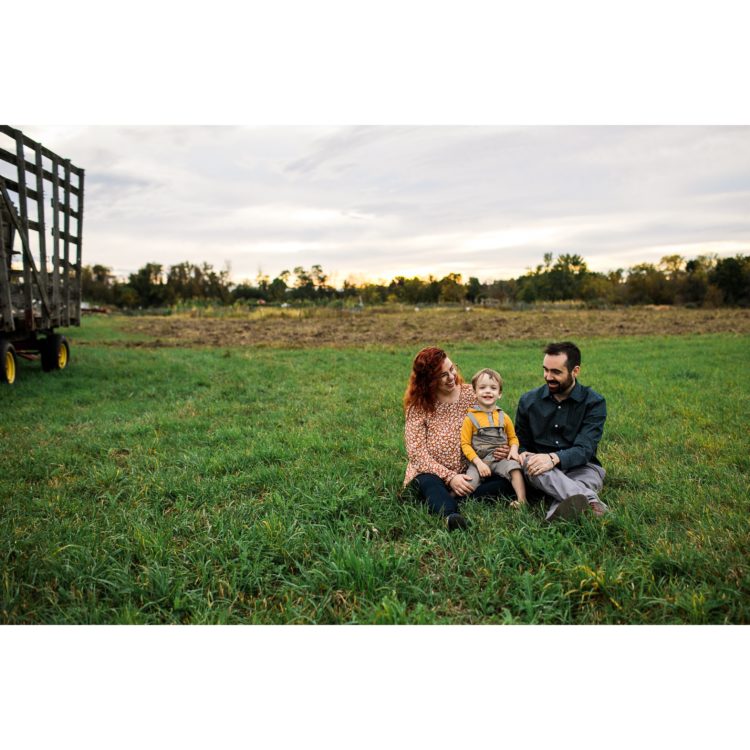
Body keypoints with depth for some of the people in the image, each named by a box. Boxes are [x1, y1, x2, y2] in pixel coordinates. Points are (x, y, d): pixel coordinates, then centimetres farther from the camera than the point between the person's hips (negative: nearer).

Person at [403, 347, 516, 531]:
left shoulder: (471, 394, 5)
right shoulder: (418, 406, -4)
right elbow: (416, 451, -11)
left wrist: (501, 449, -13)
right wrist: (450, 477, -21)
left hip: (469, 472, 3)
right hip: (432, 473, -3)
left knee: (509, 480, -23)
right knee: (430, 484, -37)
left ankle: (451, 497, -34)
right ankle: (451, 515, -64)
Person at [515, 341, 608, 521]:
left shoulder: (594, 402, -3)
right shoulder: (528, 401, 7)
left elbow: (584, 449, -15)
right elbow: (521, 444, 14)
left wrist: (554, 458, -34)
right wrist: (523, 454, -12)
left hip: (580, 468, -1)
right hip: (542, 470, 1)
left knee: (592, 473, -36)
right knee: (529, 462, -34)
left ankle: (557, 512, -64)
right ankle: (591, 501, -56)